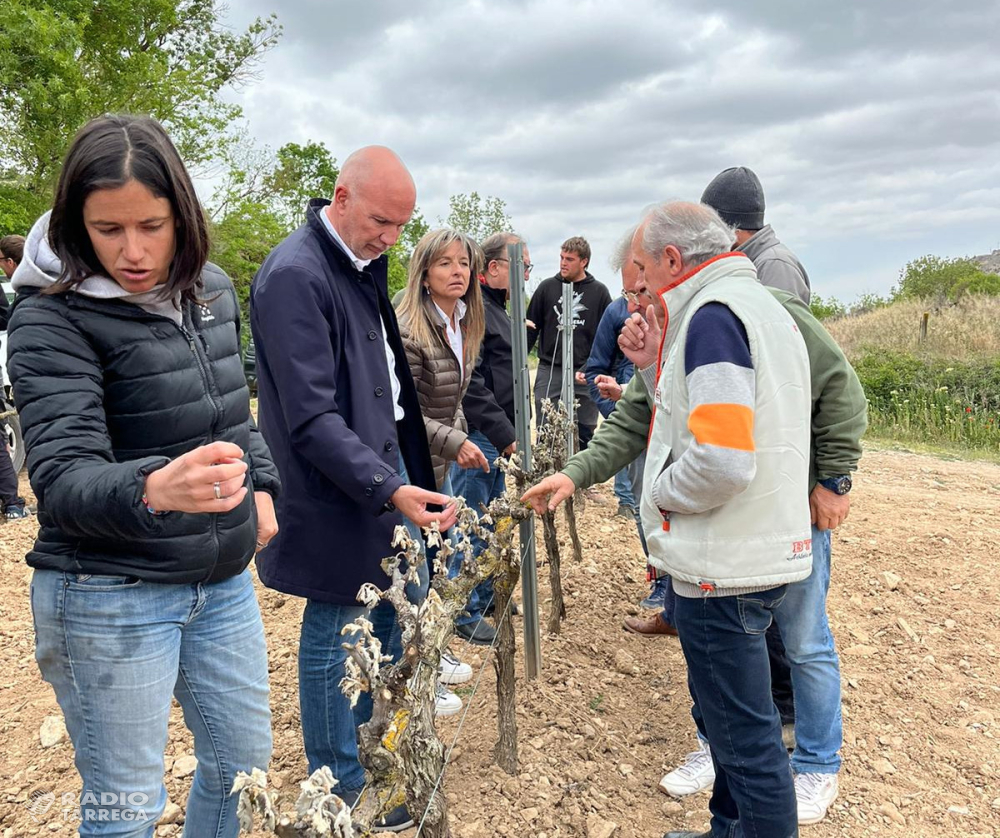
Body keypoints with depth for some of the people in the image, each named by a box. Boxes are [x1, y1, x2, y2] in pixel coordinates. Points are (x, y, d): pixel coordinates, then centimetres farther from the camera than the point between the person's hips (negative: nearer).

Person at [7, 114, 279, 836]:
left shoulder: (212, 289, 3)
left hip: (224, 580, 6)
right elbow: (62, 477, -27)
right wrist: (153, 489, -47)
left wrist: (260, 484, 8)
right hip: (112, 599, -5)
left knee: (245, 764, 19)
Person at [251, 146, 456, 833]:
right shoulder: (294, 275, -20)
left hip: (386, 465, 10)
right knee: (335, 635, 7)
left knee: (401, 606, 21)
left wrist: (405, 472, 17)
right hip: (337, 492, -9)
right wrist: (388, 488, -29)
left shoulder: (362, 264, 9)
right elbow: (312, 419, -24)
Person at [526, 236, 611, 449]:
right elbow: (531, 328, 9)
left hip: (585, 372, 0)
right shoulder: (547, 287, 6)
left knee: (586, 432, 6)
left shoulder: (599, 292, 4)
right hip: (549, 370, 1)